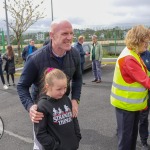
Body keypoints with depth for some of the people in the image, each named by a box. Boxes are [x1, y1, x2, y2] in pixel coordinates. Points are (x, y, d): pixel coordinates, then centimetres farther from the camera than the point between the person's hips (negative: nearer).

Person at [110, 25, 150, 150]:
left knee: (133, 133, 22)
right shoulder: (128, 58, -24)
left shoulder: (134, 54, 8)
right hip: (126, 104, -9)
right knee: (126, 135, 7)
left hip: (134, 102, 9)